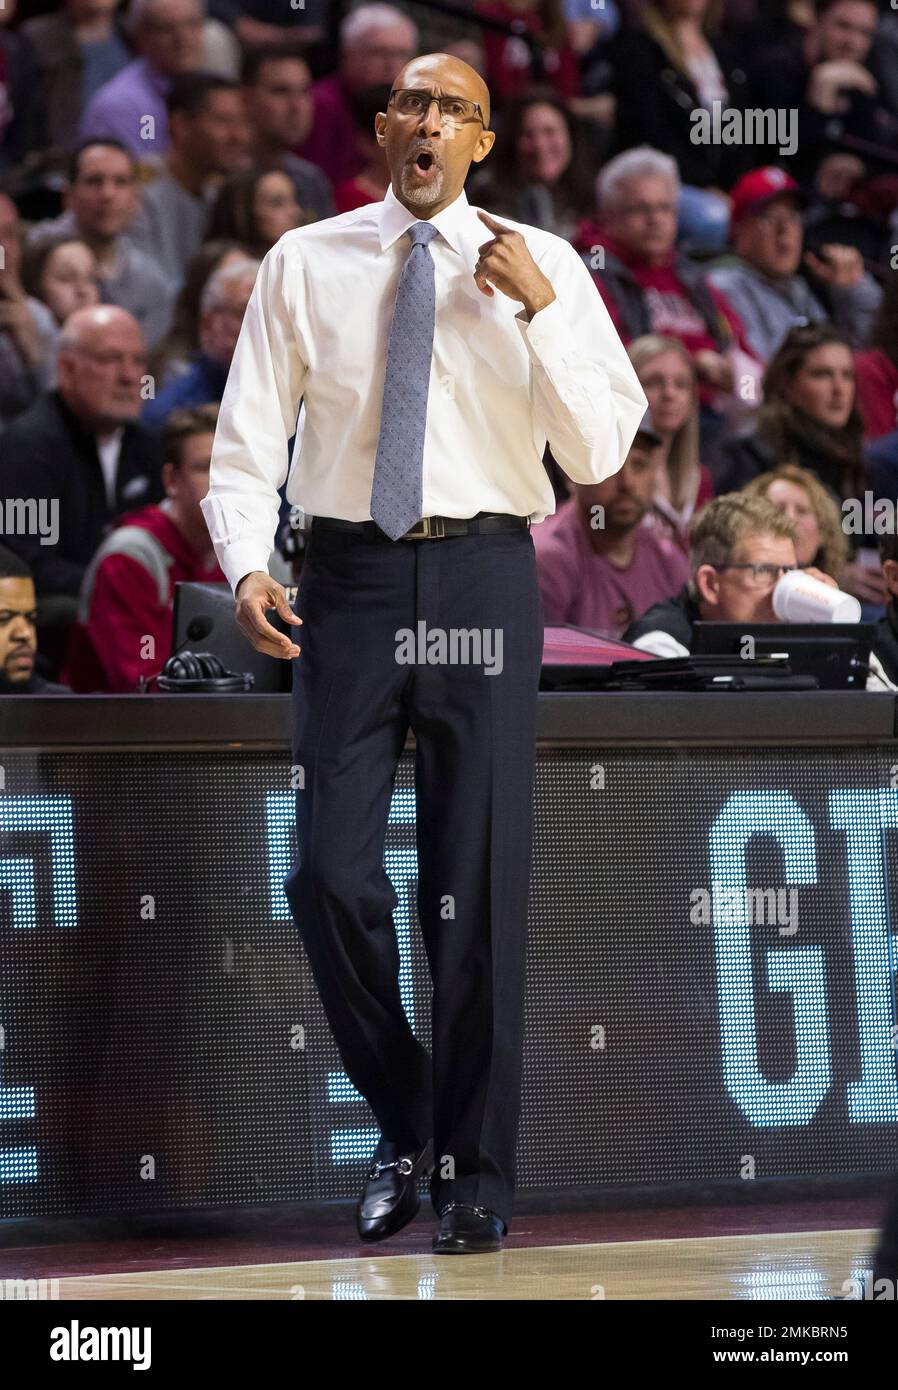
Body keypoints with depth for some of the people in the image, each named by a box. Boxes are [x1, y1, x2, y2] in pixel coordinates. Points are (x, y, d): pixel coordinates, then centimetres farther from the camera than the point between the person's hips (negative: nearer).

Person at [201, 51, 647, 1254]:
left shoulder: (541, 266, 3)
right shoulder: (306, 263, 6)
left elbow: (602, 452, -3)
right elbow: (248, 440, 4)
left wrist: (537, 309, -14)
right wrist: (248, 566, -12)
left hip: (481, 577, -1)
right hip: (350, 576, 1)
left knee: (480, 881, 2)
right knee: (332, 876, -3)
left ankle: (477, 1175, 13)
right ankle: (402, 1129, 19)